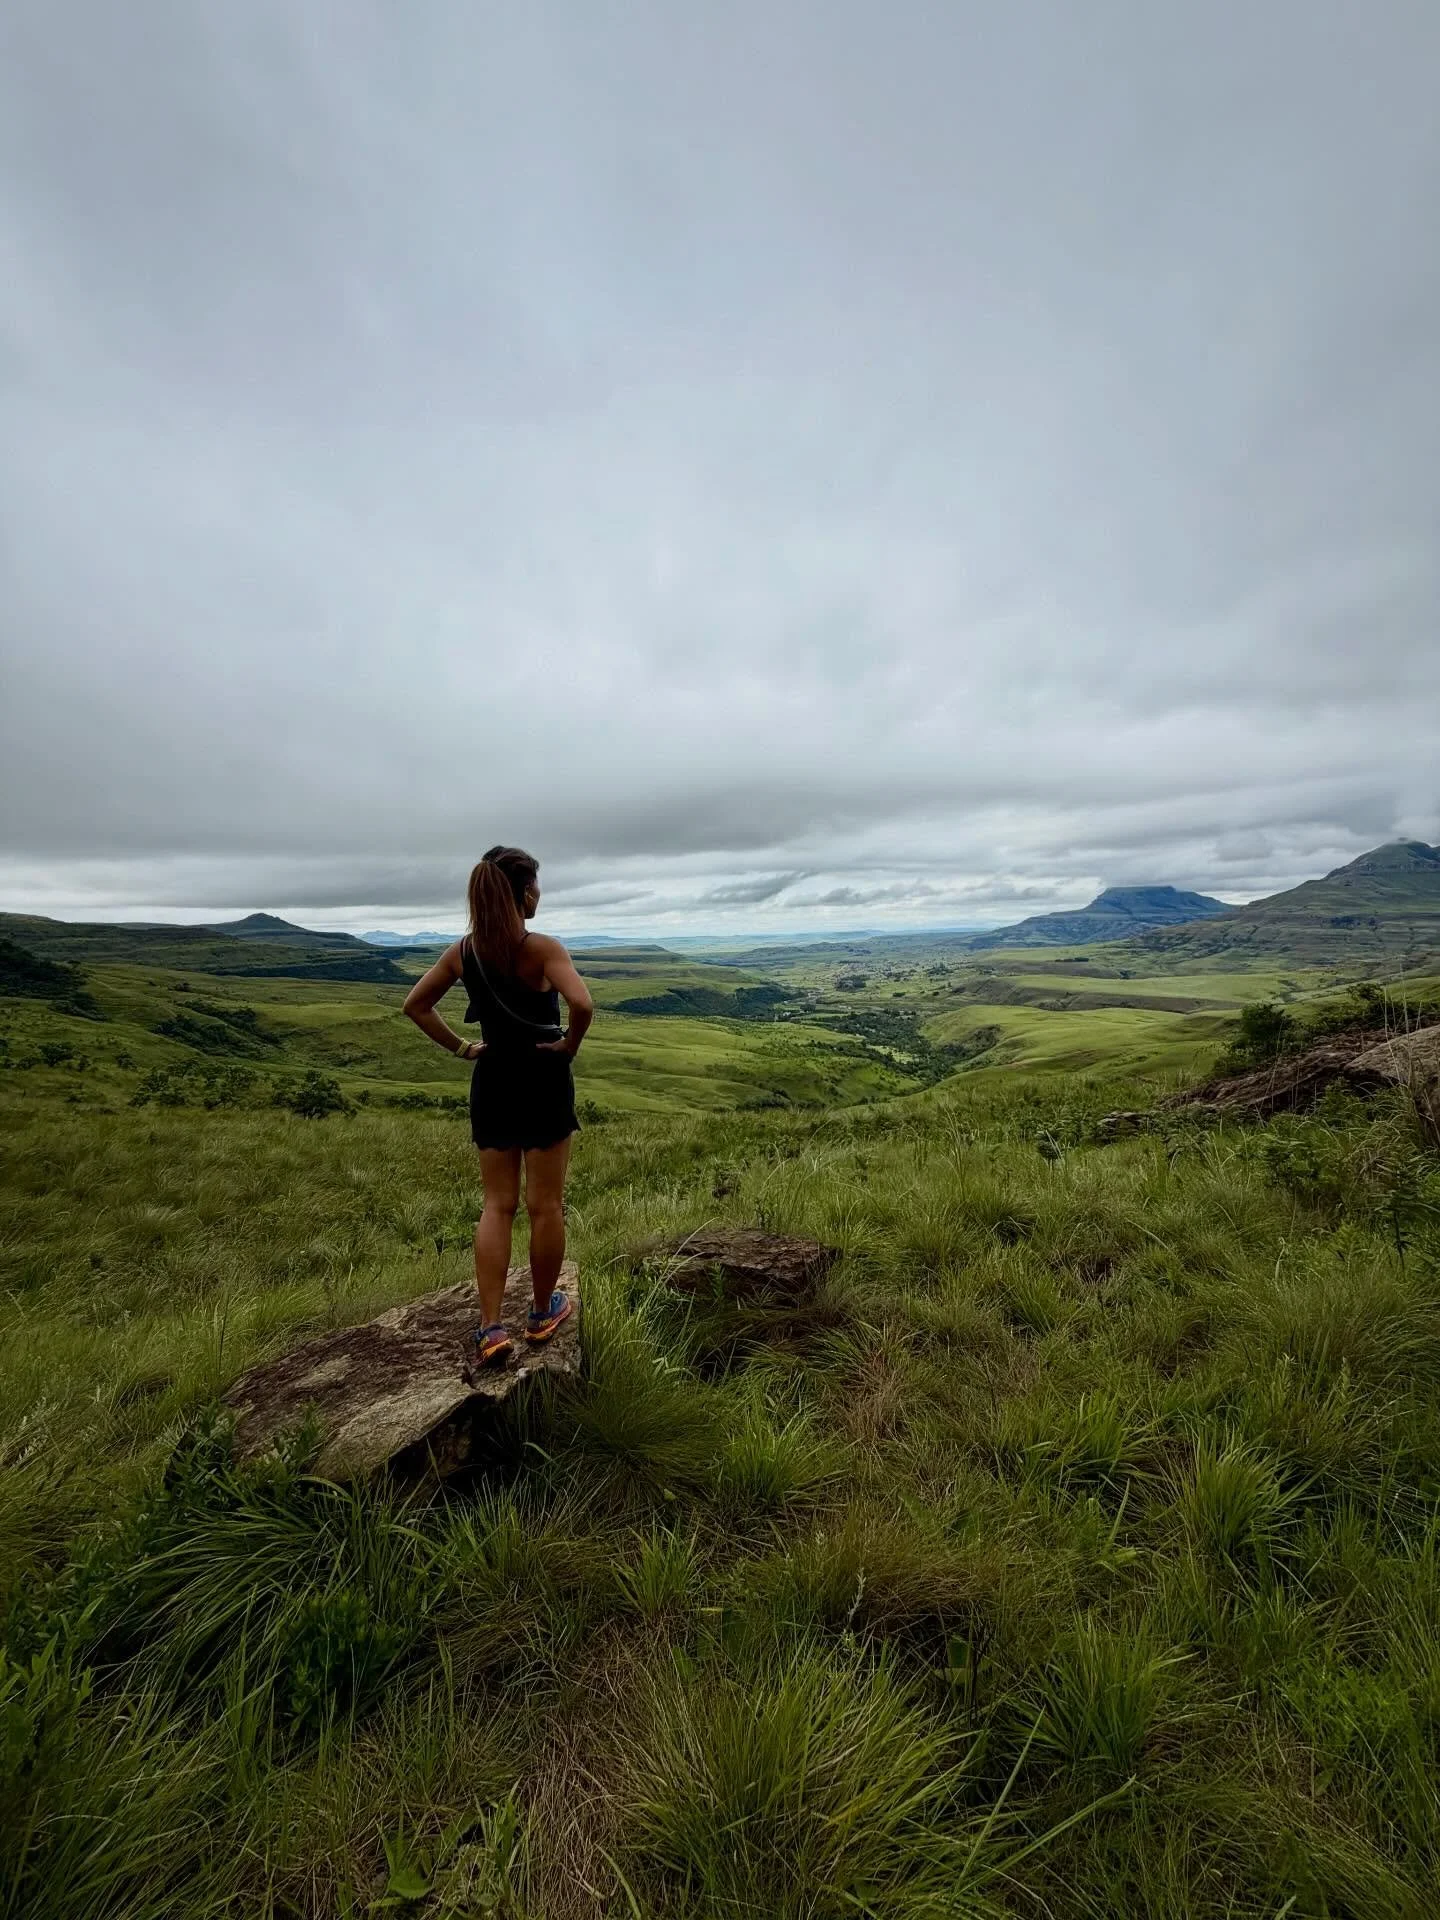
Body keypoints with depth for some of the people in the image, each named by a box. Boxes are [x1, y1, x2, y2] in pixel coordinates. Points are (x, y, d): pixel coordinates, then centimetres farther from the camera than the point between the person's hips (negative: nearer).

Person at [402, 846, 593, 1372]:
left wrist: (458, 1047, 8)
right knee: (545, 1205, 12)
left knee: (497, 1205, 15)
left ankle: (490, 1329, 14)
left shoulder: (463, 950, 1)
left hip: (491, 1082, 5)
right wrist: (570, 1044, -14)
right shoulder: (543, 948, -16)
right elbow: (583, 1004, -31)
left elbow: (415, 1003, 7)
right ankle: (544, 1311, 30)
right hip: (543, 1079, -5)